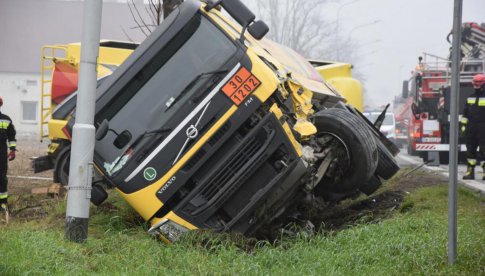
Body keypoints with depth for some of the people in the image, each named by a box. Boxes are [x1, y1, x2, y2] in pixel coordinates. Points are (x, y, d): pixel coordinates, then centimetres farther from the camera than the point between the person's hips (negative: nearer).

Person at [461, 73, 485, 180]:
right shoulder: (470, 98, 14)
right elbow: (465, 113, 17)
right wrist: (463, 125, 10)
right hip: (471, 129, 5)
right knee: (470, 150, 6)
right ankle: (470, 171, 11)